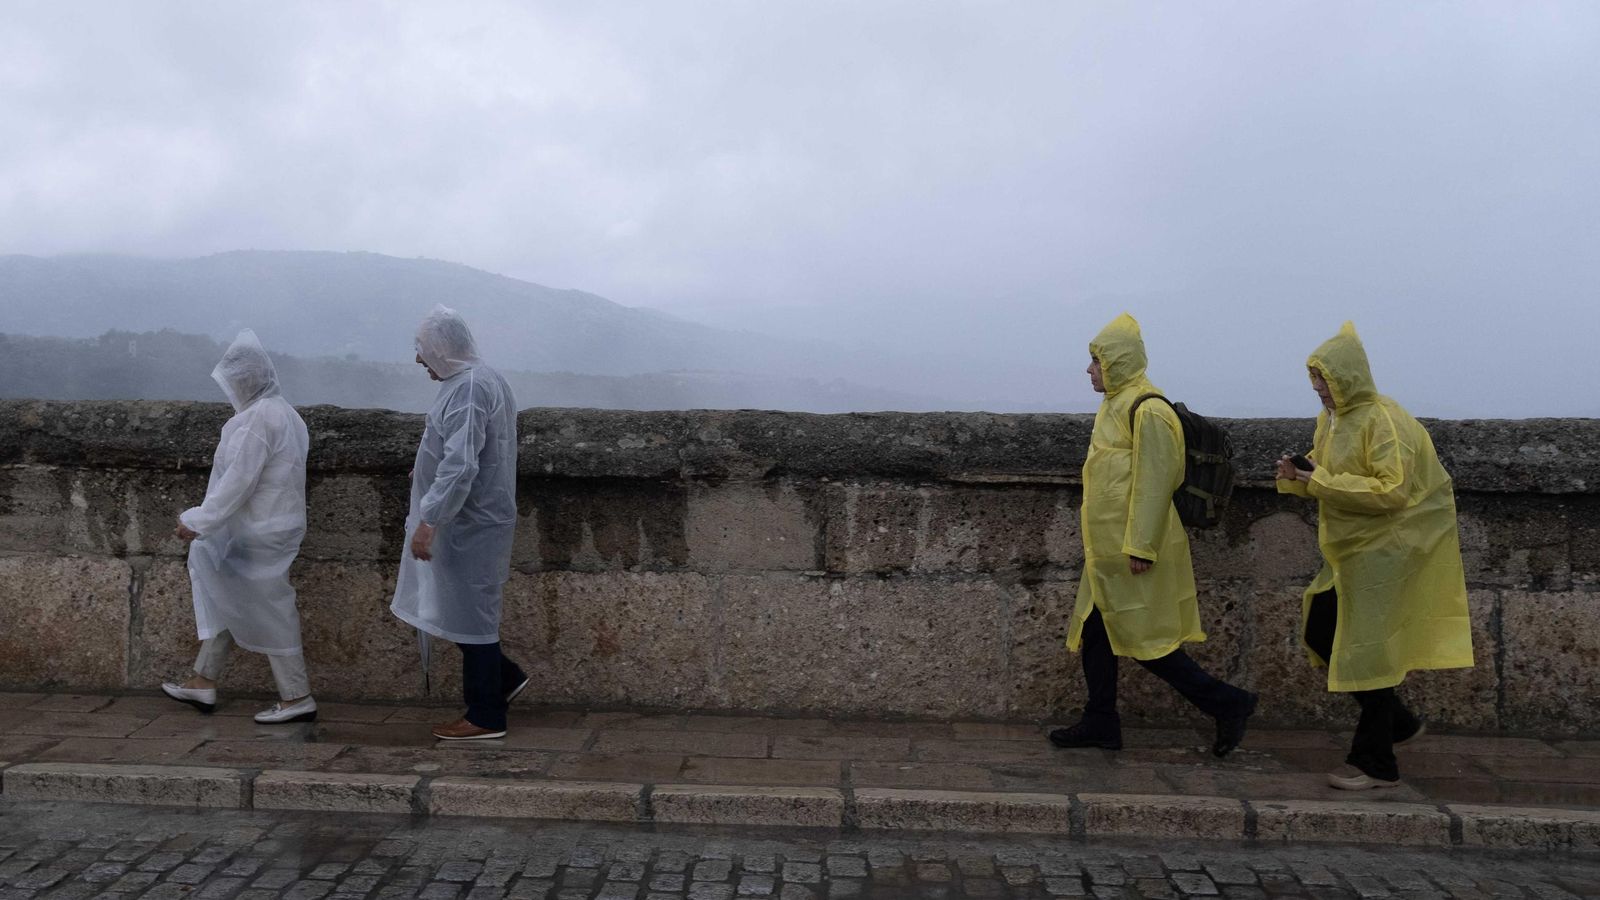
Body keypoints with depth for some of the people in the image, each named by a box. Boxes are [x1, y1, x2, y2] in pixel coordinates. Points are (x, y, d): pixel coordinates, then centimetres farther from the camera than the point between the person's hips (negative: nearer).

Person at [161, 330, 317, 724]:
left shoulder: (258, 417, -20)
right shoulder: (284, 412, 11)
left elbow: (238, 481, -23)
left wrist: (198, 521, -16)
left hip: (259, 537, -10)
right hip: (268, 528, 10)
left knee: (270, 611, -1)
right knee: (225, 599, 18)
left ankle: (297, 697, 7)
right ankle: (204, 682, 27)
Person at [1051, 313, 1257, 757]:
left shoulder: (1146, 411, -18)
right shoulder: (1116, 405, 13)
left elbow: (1154, 482, -21)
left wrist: (1140, 546, -22)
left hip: (1132, 550, -10)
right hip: (1108, 547, 10)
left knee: (1144, 639, -3)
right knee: (1095, 631, 12)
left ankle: (1227, 703, 8)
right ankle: (1100, 723, 21)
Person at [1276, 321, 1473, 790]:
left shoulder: (1383, 421, -19)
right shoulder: (1331, 417, 7)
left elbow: (1393, 489, -26)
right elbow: (1326, 477, 15)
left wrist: (1322, 481, -27)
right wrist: (1298, 474, -7)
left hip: (1386, 550, -9)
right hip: (1352, 551, 9)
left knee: (1368, 649, -4)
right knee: (1320, 633, 10)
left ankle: (1376, 763, 10)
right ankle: (1399, 722, 26)